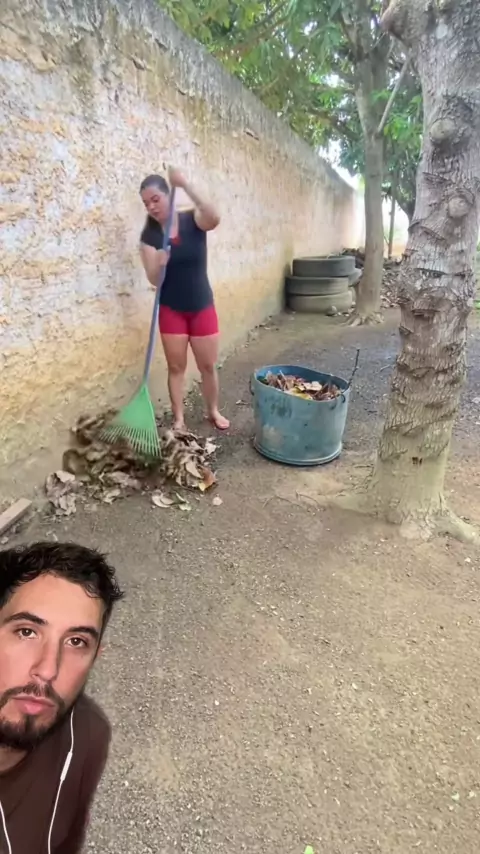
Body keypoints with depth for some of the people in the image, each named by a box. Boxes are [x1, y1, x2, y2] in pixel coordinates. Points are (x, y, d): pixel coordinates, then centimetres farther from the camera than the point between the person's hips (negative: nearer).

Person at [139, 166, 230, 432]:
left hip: (202, 307, 0)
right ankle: (179, 418, 20)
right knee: (176, 366, 6)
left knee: (208, 366, 8)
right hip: (171, 310, 1)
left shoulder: (193, 221, -7)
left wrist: (186, 186, -38)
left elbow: (214, 218, -31)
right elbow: (153, 279, -13)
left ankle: (213, 411, 29)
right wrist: (158, 265, -36)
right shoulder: (149, 235, -5)